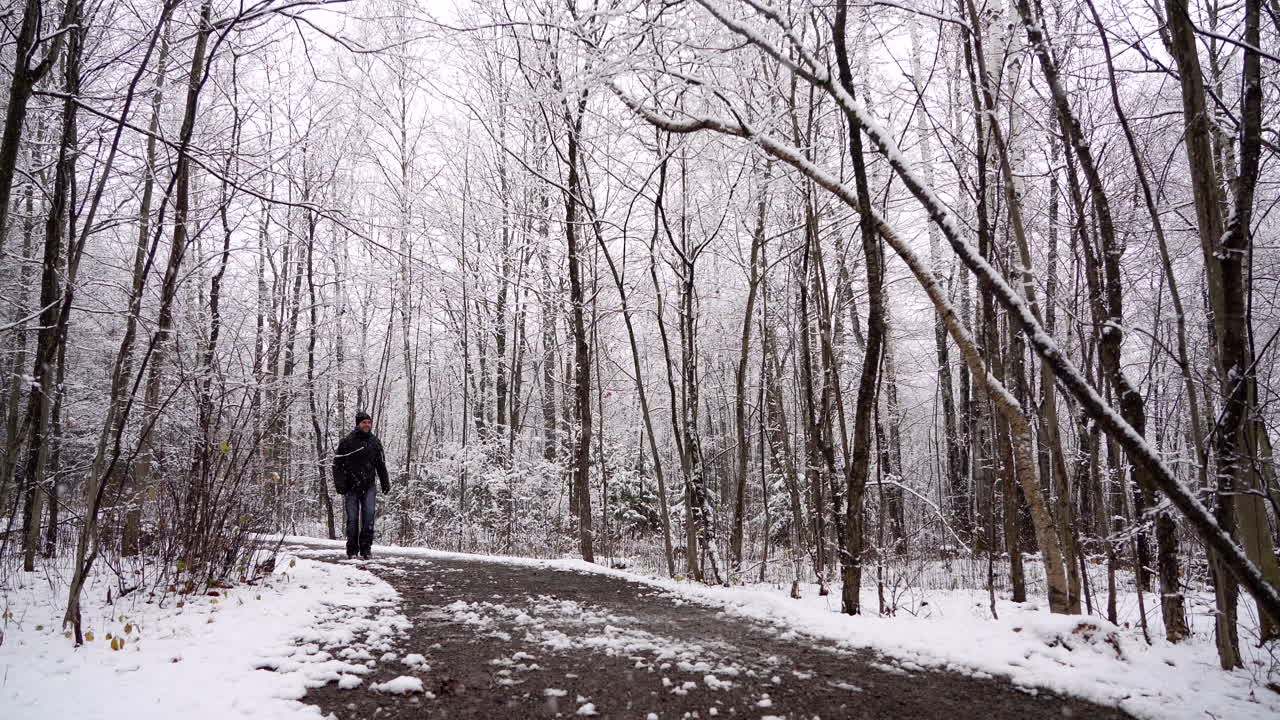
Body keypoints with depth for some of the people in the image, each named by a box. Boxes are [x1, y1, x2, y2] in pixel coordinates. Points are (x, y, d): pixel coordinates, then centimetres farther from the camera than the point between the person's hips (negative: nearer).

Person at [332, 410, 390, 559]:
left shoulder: (375, 441, 10)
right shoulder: (347, 441, -1)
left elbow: (381, 464, 17)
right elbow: (337, 464, 0)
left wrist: (385, 483, 11)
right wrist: (339, 483, -8)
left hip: (369, 486, 2)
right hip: (351, 487, -2)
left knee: (369, 515, -8)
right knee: (352, 518, 0)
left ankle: (366, 547, 0)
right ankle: (352, 549, 11)